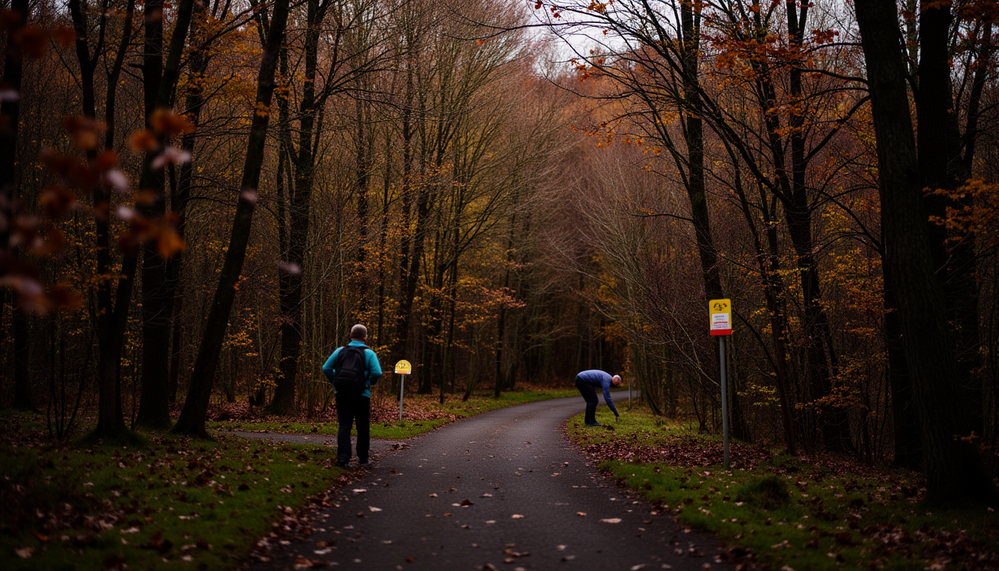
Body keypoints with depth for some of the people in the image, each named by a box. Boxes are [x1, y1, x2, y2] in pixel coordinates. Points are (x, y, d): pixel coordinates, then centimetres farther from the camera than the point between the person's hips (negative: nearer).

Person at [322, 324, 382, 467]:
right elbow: (377, 373, -16)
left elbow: (326, 368, 3)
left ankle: (343, 456, -17)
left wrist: (335, 383, 11)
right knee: (363, 428, 11)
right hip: (361, 395, -2)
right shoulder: (369, 353, -3)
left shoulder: (340, 351, 5)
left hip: (342, 395, 2)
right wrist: (368, 383, 3)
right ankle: (363, 458, 18)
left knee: (344, 426, -1)